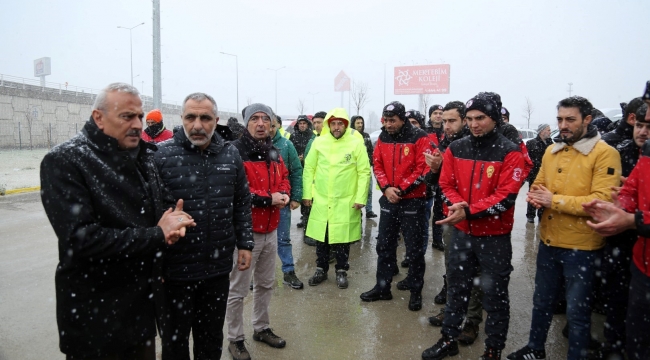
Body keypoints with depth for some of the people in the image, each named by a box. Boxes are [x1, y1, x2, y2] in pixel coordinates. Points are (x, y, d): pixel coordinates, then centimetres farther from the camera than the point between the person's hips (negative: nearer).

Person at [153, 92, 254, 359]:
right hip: (175, 268, -3)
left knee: (212, 337, 21)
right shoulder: (162, 156, -10)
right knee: (175, 338, 17)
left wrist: (245, 244, 7)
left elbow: (242, 204, 9)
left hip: (219, 266, 3)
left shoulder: (231, 155, 1)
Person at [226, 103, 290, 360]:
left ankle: (261, 328, 41)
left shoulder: (274, 153, 9)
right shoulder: (235, 152, -16)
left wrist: (284, 194, -4)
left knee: (266, 284, 21)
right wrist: (268, 198, -22)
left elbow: (284, 179, 19)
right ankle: (235, 339, 25)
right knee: (238, 290, 6)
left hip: (270, 230, 8)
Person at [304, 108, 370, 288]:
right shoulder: (319, 142, 0)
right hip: (321, 200, 2)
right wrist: (307, 193, 2)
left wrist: (360, 198, -9)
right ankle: (321, 269, 31)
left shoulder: (356, 144, -7)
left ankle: (341, 271, 27)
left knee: (342, 239, 9)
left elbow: (364, 172, -6)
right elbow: (309, 169, 5)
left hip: (346, 202, -2)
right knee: (321, 238, 13)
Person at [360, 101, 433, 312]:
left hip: (412, 201, -5)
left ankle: (416, 290, 21)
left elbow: (423, 169, -14)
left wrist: (401, 189, -16)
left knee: (414, 248, 5)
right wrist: (386, 188, -11)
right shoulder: (383, 138, 6)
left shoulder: (419, 138, -10)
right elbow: (377, 166, 5)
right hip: (388, 200, 5)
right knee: (384, 245, 12)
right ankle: (382, 287, 26)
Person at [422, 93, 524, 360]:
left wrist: (468, 210, -26)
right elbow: (446, 184, 4)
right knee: (456, 289, 17)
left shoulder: (510, 153, -10)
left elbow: (506, 196, -18)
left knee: (495, 296, 11)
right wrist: (458, 204, -16)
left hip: (495, 236, -4)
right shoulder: (456, 149, 2)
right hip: (461, 232, 4)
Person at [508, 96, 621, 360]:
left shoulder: (605, 154, -13)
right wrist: (536, 196, -10)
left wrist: (555, 201, -22)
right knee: (542, 301, 21)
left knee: (577, 310, 9)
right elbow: (538, 185, 14)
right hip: (548, 241, 7)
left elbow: (602, 200, -22)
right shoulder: (551, 151, 8)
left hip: (581, 246, -6)